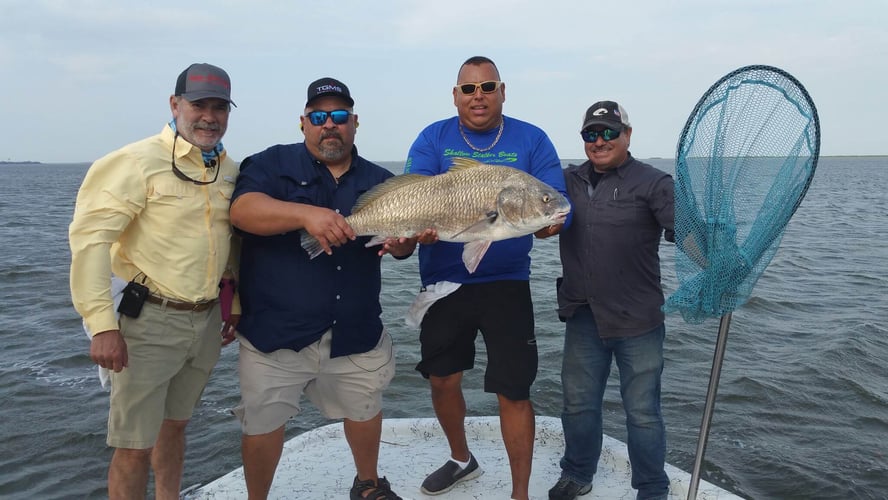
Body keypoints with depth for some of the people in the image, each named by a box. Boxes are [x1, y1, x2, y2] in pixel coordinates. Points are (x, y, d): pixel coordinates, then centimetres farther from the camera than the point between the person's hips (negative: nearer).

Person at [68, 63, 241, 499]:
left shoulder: (229, 169, 8)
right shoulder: (139, 162, -13)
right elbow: (90, 237, -17)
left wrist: (236, 303, 15)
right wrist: (101, 324, -21)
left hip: (208, 320, 6)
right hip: (152, 321, -6)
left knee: (175, 424, 20)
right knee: (135, 445, 1)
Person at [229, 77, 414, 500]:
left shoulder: (379, 180, 9)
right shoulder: (274, 163, -2)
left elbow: (403, 245, 7)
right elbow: (242, 209, -19)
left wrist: (401, 241, -18)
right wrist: (306, 214, -36)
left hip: (355, 332, 3)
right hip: (275, 331, -3)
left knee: (365, 410, 18)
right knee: (263, 424, 6)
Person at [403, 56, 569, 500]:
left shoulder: (531, 140, -2)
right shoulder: (433, 139, 2)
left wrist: (548, 221, -31)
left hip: (505, 284, -2)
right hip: (443, 282, 3)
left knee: (513, 391, 0)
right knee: (442, 380, 16)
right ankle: (460, 459, 44)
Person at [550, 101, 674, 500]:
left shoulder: (652, 183, -6)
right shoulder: (569, 180, 8)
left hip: (637, 320, -4)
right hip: (583, 317, 4)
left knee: (642, 412, 8)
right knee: (578, 403, 18)